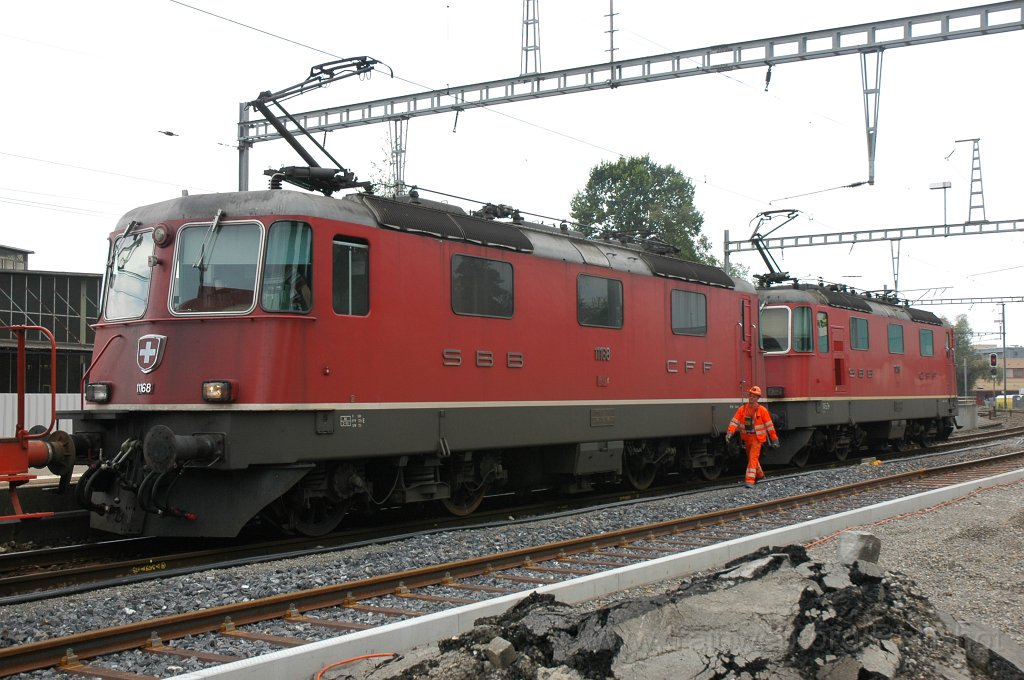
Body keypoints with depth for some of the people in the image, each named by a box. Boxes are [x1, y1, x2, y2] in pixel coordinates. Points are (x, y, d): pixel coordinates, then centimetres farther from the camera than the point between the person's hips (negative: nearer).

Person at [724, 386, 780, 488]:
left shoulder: (762, 410, -10)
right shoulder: (742, 409, -1)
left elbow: (769, 425, -6)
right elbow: (734, 421, -10)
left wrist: (774, 439, -4)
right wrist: (729, 433, -25)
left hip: (757, 438, -5)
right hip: (747, 438, 5)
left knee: (753, 458, -16)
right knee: (751, 457, 20)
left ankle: (750, 481, -19)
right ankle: (760, 475, 43)